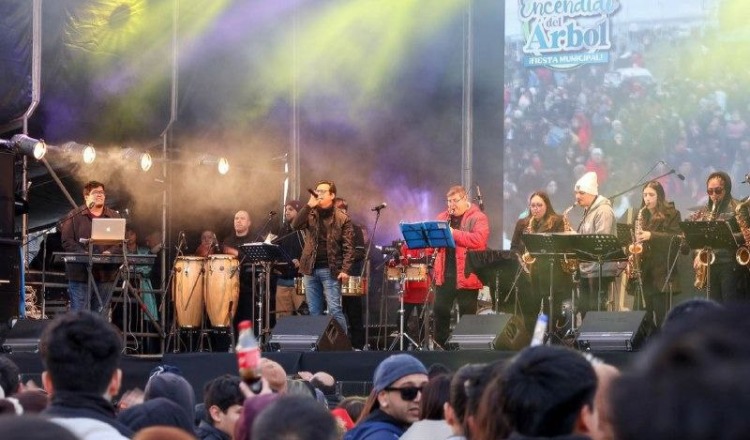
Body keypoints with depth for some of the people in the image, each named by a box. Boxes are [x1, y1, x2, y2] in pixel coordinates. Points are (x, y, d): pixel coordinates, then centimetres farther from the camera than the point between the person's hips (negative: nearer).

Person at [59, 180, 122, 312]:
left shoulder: (114, 217, 13)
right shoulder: (74, 217, 3)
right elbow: (67, 241, -4)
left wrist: (110, 252, -13)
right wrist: (83, 254, -18)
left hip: (106, 275, 4)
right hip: (81, 275, -4)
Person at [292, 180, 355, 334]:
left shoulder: (342, 219, 0)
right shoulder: (310, 215, 11)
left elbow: (348, 247, -5)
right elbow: (295, 225, -8)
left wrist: (345, 270, -15)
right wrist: (309, 205, -14)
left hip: (330, 271, -4)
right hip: (311, 270, 4)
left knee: (334, 310, -9)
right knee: (314, 312, 7)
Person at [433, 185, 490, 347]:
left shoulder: (478, 218, -5)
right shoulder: (442, 217, 15)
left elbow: (479, 240, -20)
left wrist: (454, 233, -21)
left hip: (466, 275, -5)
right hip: (444, 274, 5)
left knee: (467, 314, 1)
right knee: (440, 310, 6)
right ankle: (440, 345, 15)